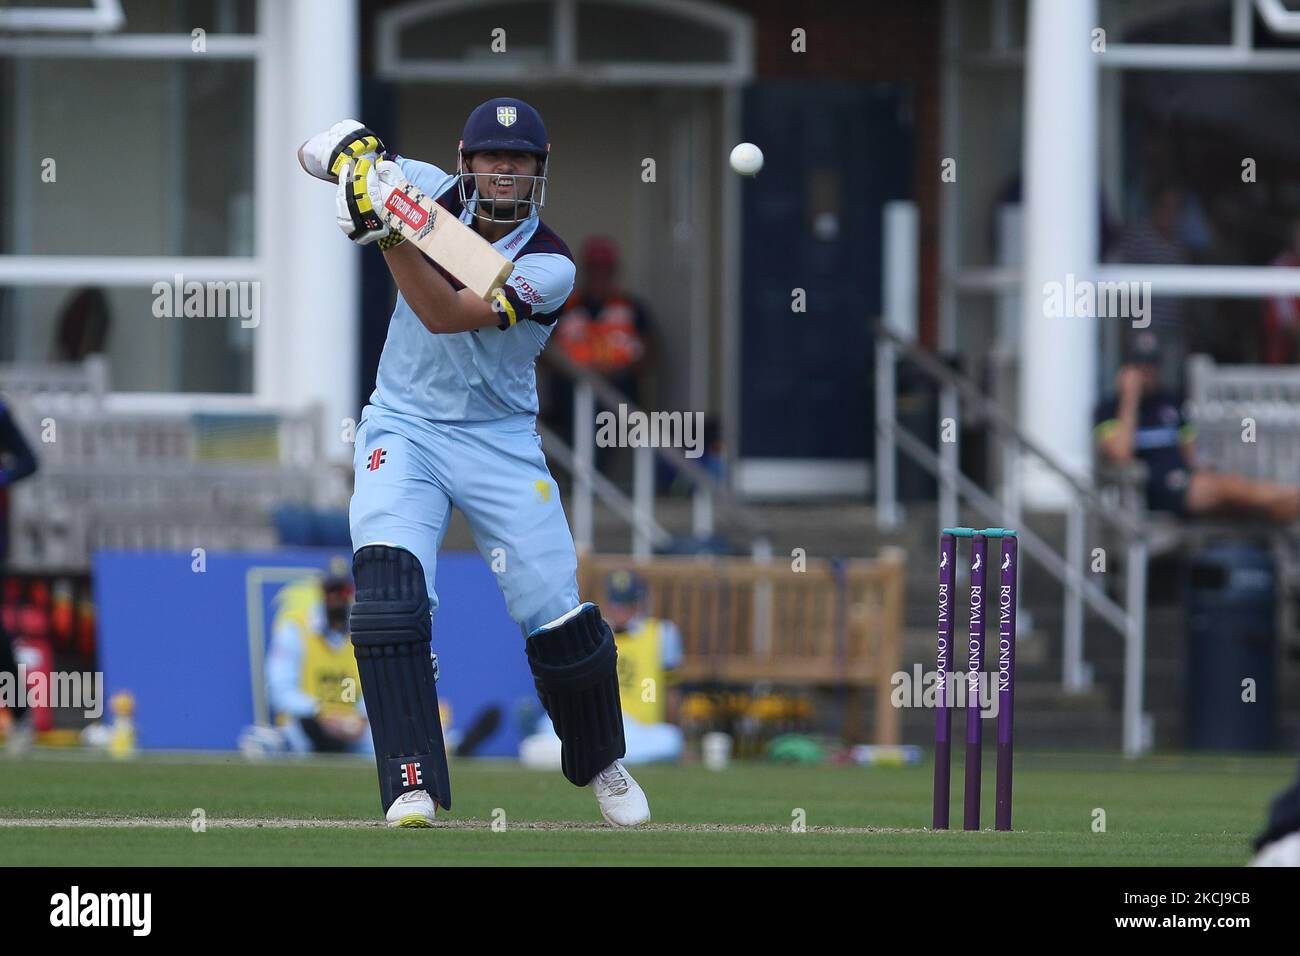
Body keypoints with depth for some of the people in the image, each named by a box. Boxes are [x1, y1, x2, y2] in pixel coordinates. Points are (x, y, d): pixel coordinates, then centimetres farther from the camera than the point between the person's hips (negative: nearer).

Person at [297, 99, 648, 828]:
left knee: (560, 618, -4)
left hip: (501, 442, -1)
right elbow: (319, 150, -1)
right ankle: (412, 785, -26)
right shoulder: (433, 193, -4)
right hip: (404, 431, 1)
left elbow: (447, 314, -29)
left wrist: (387, 228, -38)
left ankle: (601, 763, 26)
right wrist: (360, 153, -24)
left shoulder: (550, 266, -15)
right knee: (388, 583, -24)